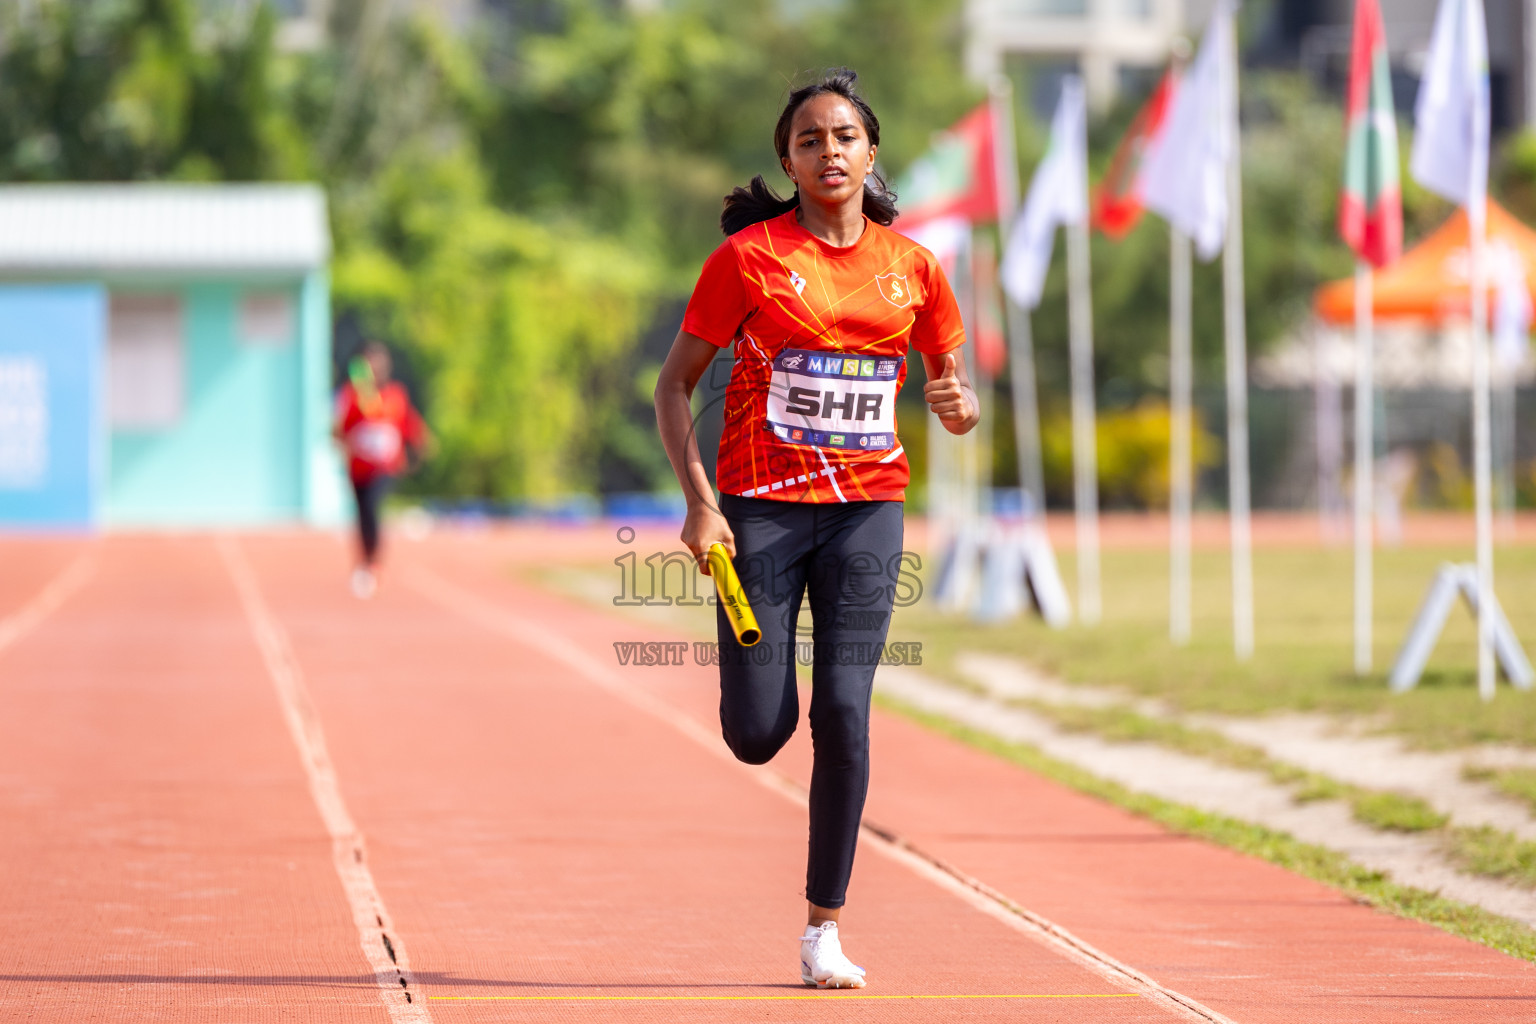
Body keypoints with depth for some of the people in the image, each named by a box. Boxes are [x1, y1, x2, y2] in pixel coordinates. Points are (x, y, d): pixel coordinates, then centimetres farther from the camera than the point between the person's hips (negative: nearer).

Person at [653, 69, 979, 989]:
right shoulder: (750, 255, -3)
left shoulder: (913, 267, 5)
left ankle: (825, 929, -1)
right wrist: (699, 500, -12)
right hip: (763, 504, -1)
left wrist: (958, 404, -10)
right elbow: (676, 384, -1)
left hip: (867, 507, 2)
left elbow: (956, 396, 15)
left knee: (844, 714, -11)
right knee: (757, 736, -5)